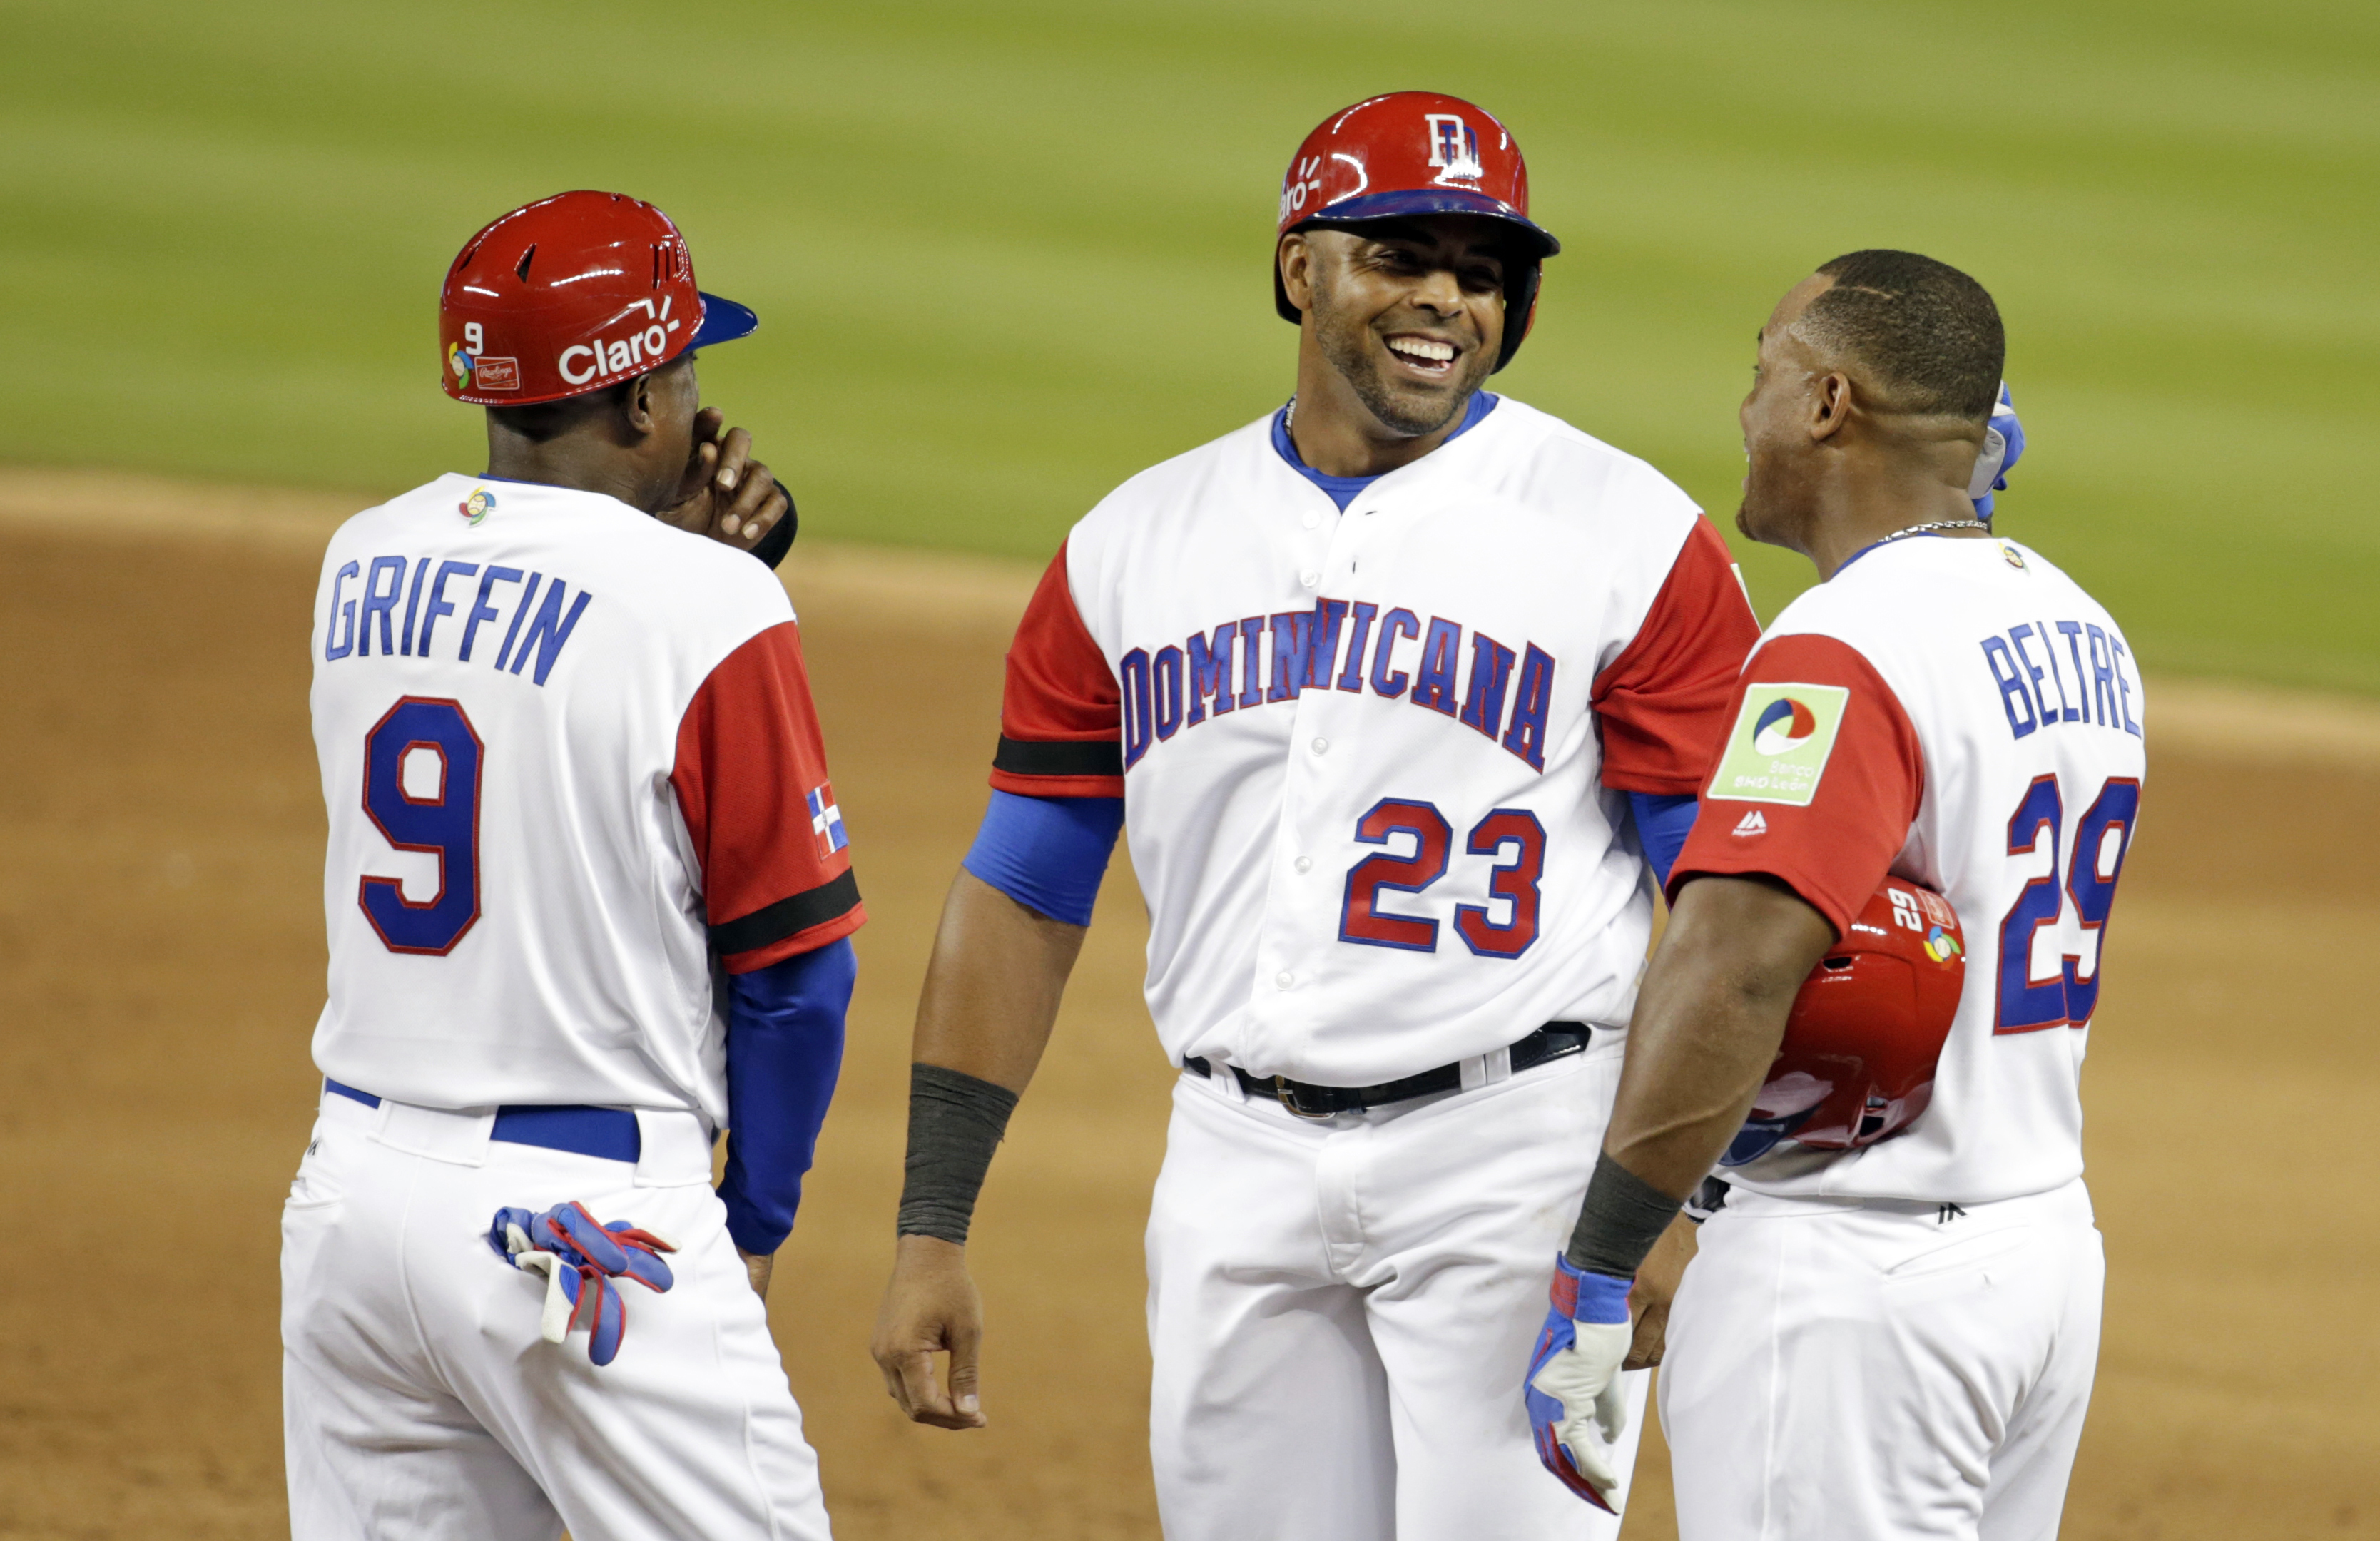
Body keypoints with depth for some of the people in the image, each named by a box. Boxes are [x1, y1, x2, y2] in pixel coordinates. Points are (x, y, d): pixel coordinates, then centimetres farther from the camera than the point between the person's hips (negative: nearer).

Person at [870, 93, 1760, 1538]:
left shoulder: (1631, 538, -2)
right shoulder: (1133, 549, 9)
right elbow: (1021, 898, 11)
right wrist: (932, 1232, 5)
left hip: (1513, 1152, -4)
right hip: (1240, 1167, 4)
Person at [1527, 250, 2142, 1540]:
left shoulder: (1842, 655, -18)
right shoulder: (2081, 636, 12)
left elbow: (1733, 971, -27)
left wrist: (1590, 1284, -26)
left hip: (1852, 1278, -9)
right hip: (2049, 1250, 9)